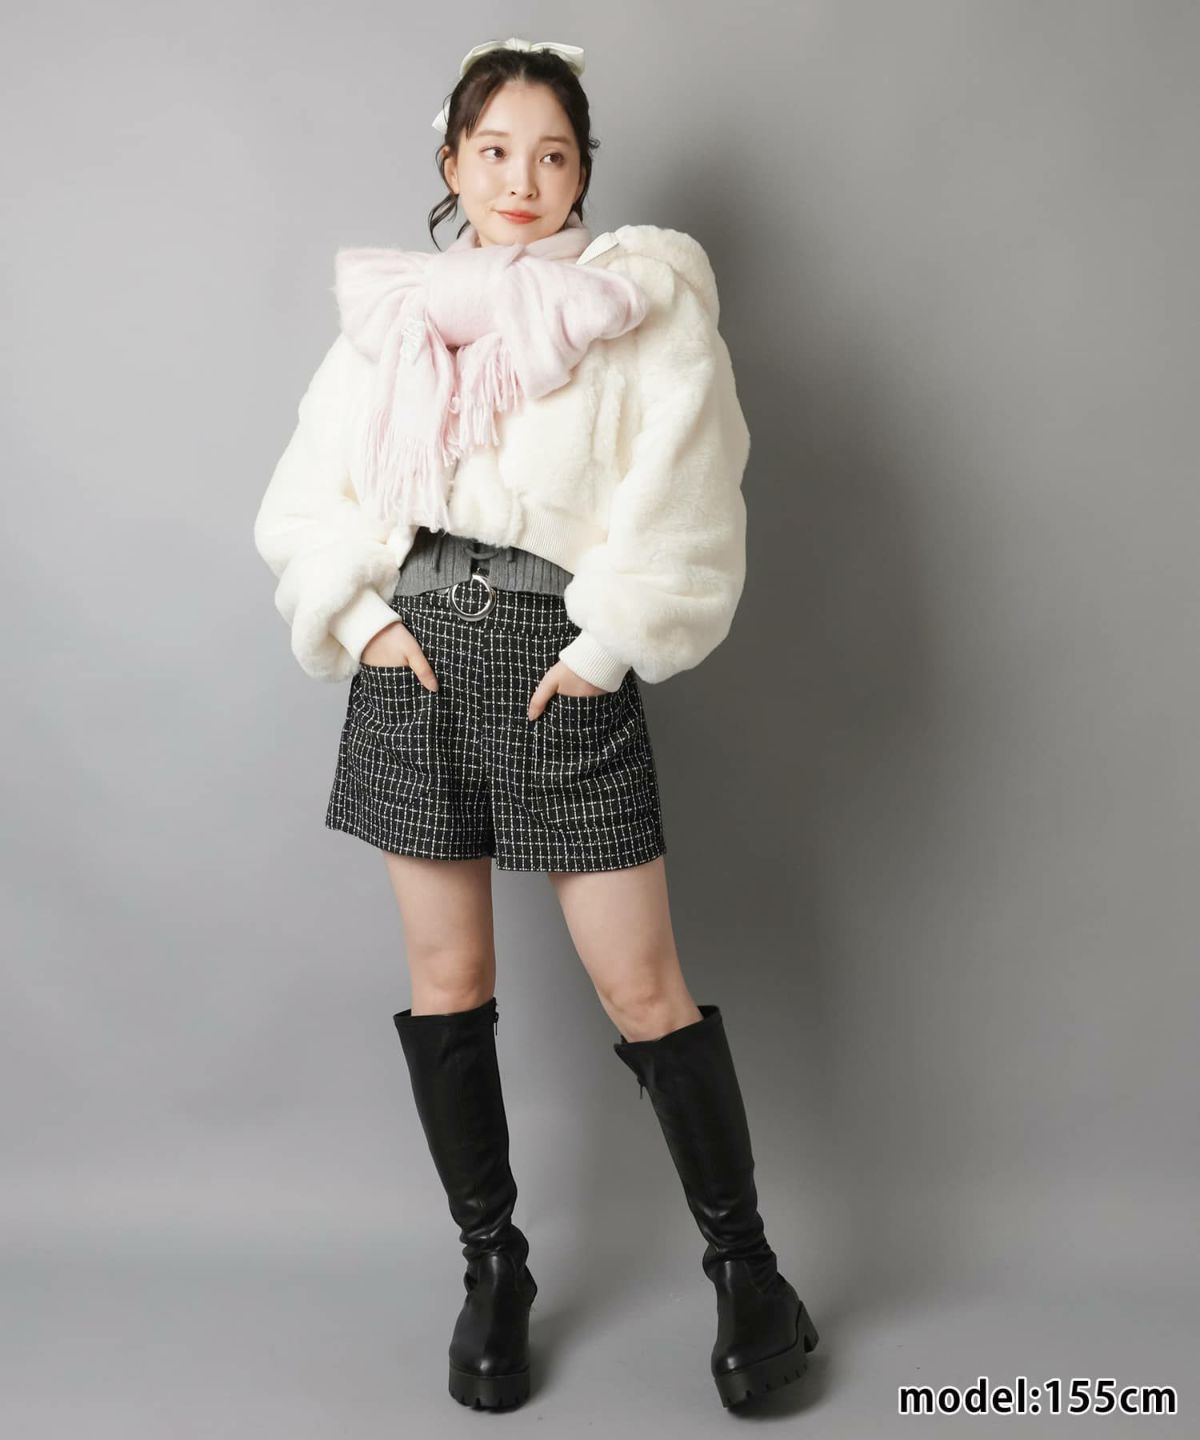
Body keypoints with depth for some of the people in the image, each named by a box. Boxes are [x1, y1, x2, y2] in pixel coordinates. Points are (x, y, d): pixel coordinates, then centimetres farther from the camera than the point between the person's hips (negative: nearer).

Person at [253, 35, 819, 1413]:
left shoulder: (643, 308, 2)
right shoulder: (389, 315, 12)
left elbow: (683, 500, -7)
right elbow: (307, 499, 12)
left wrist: (607, 642, -12)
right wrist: (361, 617, -2)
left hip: (560, 665, -3)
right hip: (411, 662, 4)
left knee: (643, 988, -2)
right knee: (444, 982, 9)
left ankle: (746, 1269, 18)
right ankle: (492, 1266, 27)